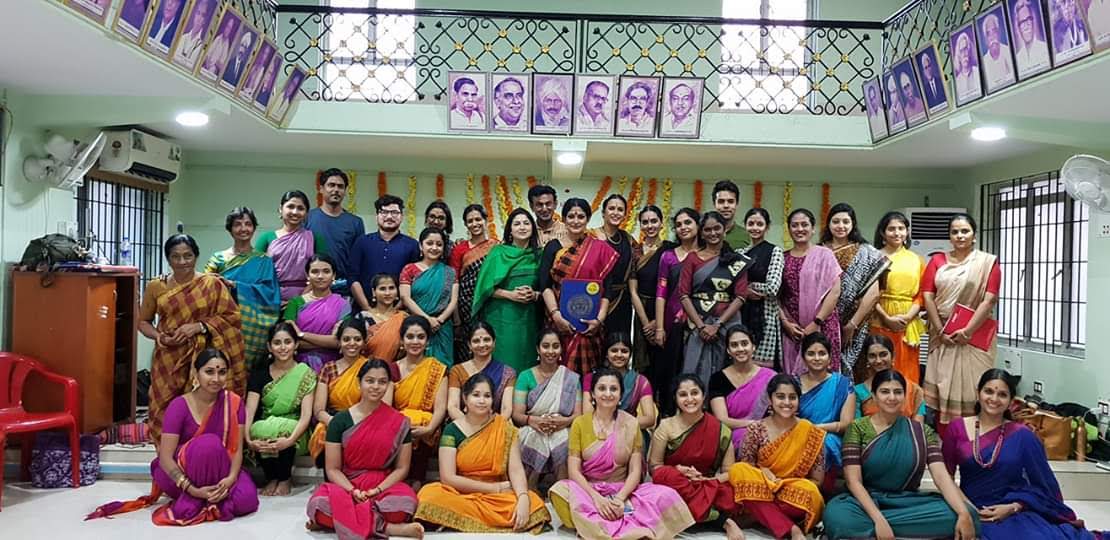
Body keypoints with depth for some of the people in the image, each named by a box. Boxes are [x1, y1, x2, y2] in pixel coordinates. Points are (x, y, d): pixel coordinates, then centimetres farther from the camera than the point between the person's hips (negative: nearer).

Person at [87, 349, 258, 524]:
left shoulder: (234, 402, -7)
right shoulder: (179, 405, -16)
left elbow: (237, 448, -9)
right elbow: (165, 457, -19)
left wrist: (231, 478, -29)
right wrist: (192, 489, -31)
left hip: (218, 471, 3)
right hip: (178, 473, -3)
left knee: (247, 500, -28)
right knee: (210, 443, -34)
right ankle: (190, 502, -16)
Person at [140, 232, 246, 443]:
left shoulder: (212, 284, -1)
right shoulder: (156, 287, 7)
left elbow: (231, 316, -2)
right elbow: (143, 321, 14)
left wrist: (199, 326, -13)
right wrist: (158, 336, -6)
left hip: (203, 362, -2)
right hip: (169, 362, 2)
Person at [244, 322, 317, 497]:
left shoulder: (305, 374, -4)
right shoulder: (260, 372, 3)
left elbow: (306, 414, -14)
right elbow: (249, 410, -10)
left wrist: (290, 440, -33)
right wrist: (248, 439, -29)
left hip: (294, 431, -1)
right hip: (264, 429, 2)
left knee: (281, 429, -34)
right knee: (260, 430, -32)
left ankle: (285, 479, -8)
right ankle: (272, 478, -7)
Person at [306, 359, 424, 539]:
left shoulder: (399, 423, 1)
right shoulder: (340, 420, 1)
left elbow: (402, 468, 2)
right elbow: (332, 469, 0)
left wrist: (377, 490, -15)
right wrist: (353, 491, -17)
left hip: (384, 486, 0)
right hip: (346, 486, 1)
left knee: (407, 502, -34)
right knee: (318, 504, -33)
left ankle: (335, 519, -18)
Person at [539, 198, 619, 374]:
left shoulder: (601, 249, 5)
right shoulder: (553, 247, 6)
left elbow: (607, 288, 2)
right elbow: (545, 284, -2)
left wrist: (600, 318, -10)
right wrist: (556, 315, -14)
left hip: (589, 325, 0)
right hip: (560, 322, 0)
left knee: (586, 369, 1)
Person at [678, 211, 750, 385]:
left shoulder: (737, 262, 7)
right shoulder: (693, 258, 7)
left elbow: (740, 296, 0)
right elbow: (684, 294, 0)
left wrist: (717, 325, -10)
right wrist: (701, 325, -9)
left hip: (727, 323, 0)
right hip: (697, 323, 0)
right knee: (695, 372, -3)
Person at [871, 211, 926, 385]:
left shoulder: (916, 260, 11)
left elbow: (922, 294, 7)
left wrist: (908, 316, -8)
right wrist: (887, 318, -13)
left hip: (909, 324, 3)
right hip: (881, 323, -3)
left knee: (907, 371, 6)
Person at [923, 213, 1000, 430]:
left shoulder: (988, 262, 3)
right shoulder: (937, 261, 10)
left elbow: (989, 300, -6)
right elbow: (928, 296, 2)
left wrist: (968, 330, -13)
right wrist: (940, 330, -7)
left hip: (974, 336, -2)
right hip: (943, 335, 2)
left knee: (970, 387, -2)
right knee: (942, 387, 1)